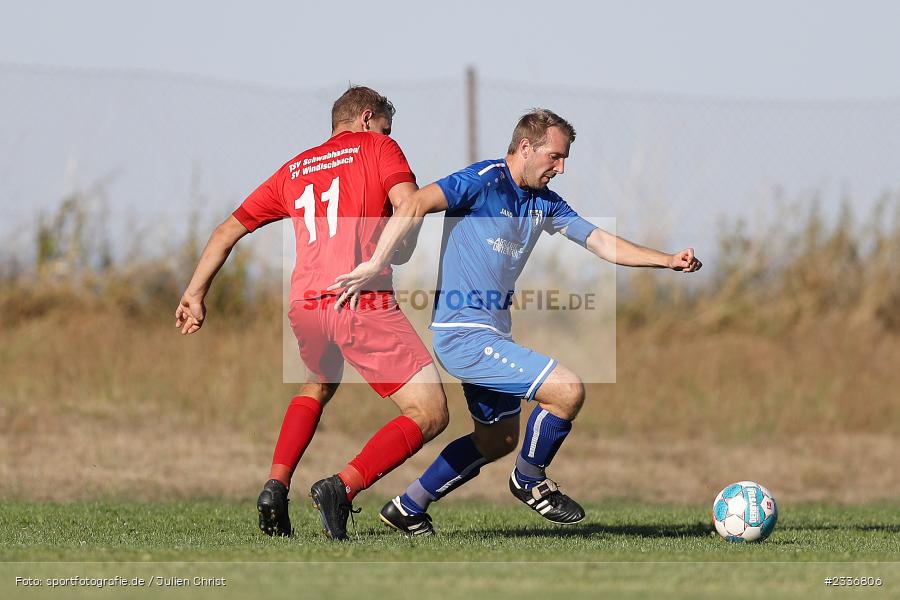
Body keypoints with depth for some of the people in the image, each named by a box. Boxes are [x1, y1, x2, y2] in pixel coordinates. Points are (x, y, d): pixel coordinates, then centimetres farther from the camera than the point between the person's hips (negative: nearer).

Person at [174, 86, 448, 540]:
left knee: (318, 385, 36)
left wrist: (195, 295, 32)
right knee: (430, 414, -2)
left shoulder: (293, 169, 26)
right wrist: (395, 254, 14)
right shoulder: (377, 148, 11)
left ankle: (275, 486, 16)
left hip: (304, 306, 6)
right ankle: (342, 487, -21)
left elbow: (228, 231, 27)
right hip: (364, 302, -6)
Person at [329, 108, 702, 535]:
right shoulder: (485, 181, -15)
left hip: (491, 333, 10)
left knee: (498, 438, 22)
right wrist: (375, 264, -35)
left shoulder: (545, 203, 11)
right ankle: (530, 480, 7)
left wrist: (668, 260, 2)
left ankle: (407, 508, 29)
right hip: (465, 334, -10)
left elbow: (601, 242, 13)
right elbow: (415, 204, -26)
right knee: (567, 391, -16)